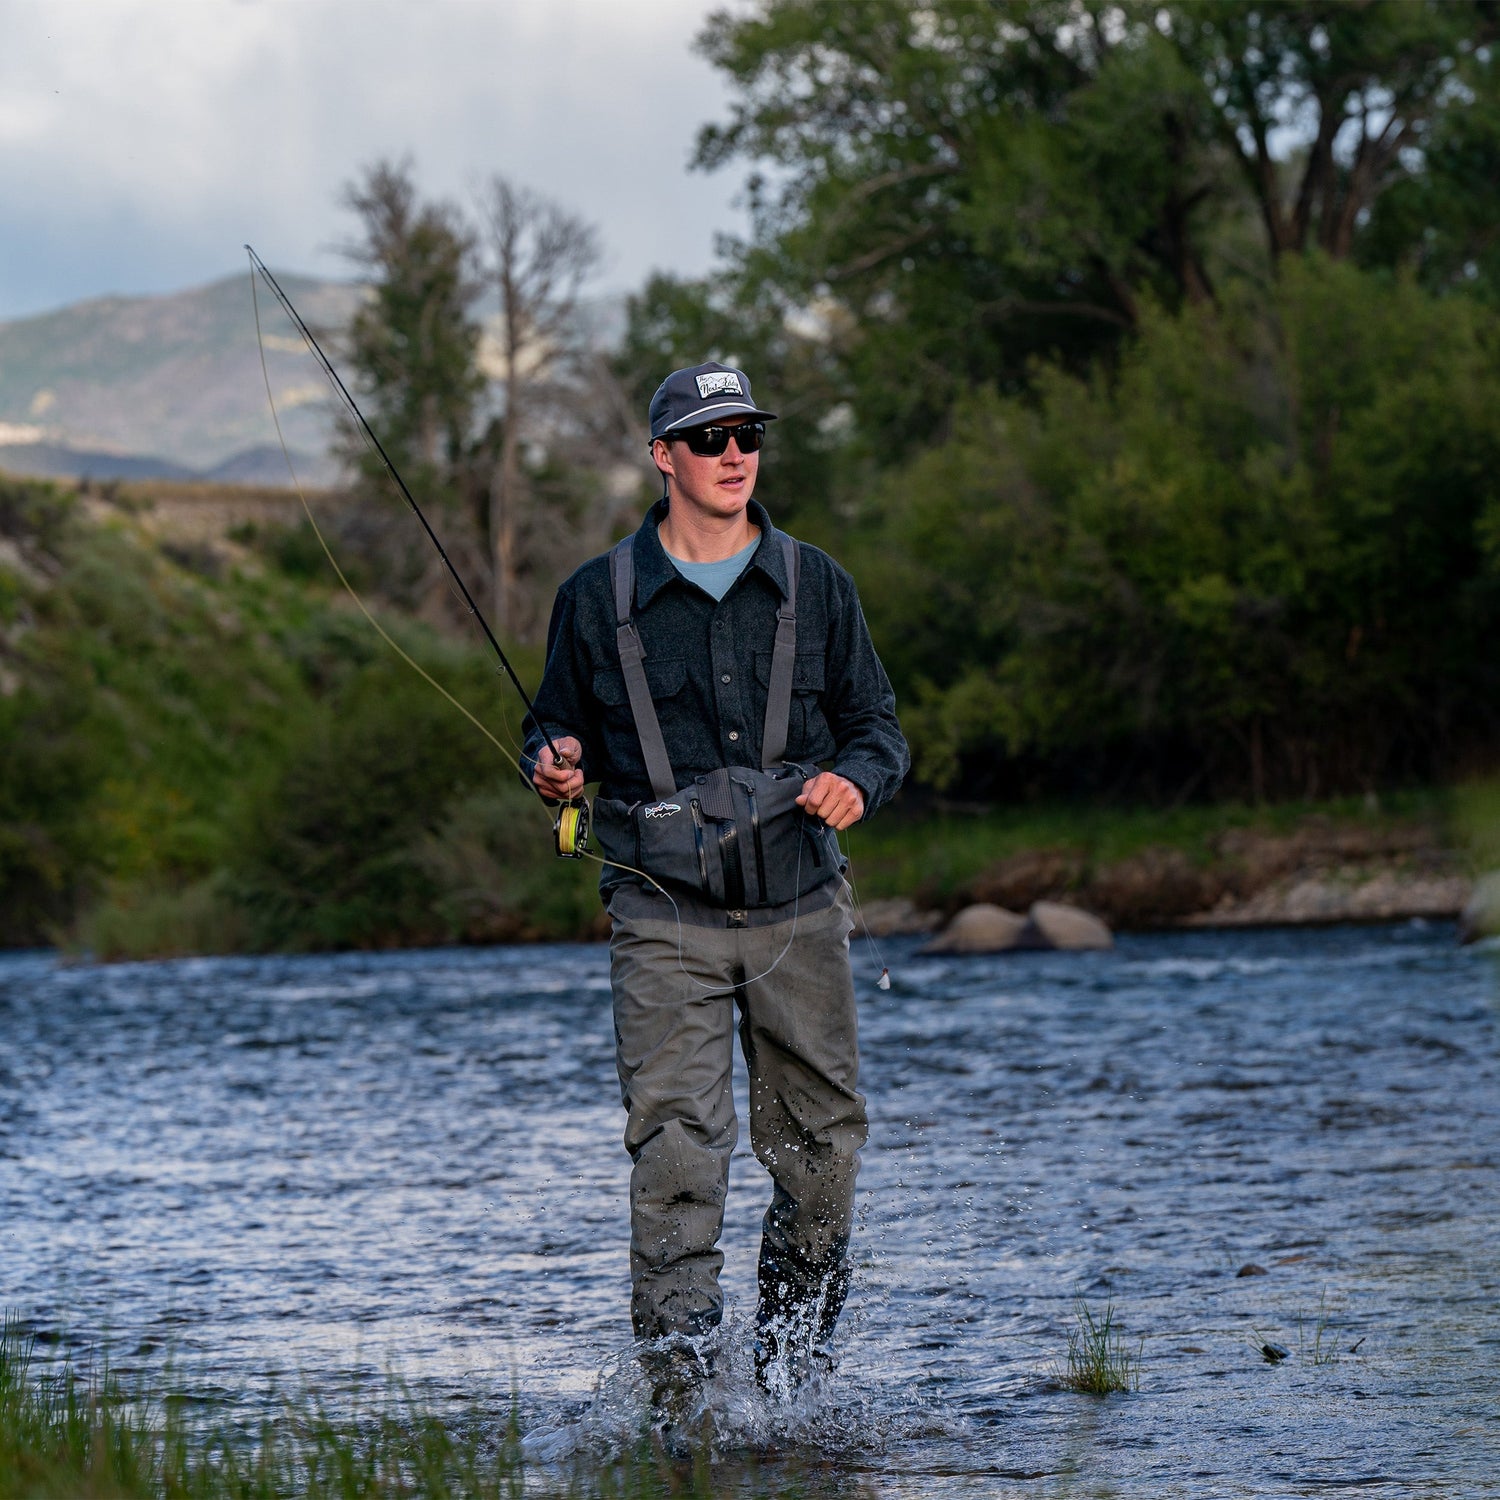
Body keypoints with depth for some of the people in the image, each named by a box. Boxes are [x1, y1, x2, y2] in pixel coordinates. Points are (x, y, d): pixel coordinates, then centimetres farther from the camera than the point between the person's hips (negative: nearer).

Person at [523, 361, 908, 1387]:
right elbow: (556, 731, 15)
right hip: (666, 917, -2)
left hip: (799, 909, 2)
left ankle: (794, 1364, 28)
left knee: (822, 1145, 6)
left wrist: (857, 780, -9)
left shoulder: (814, 585, 8)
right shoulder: (599, 599, 5)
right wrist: (556, 764, -8)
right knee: (676, 1150, -12)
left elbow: (878, 724, 13)